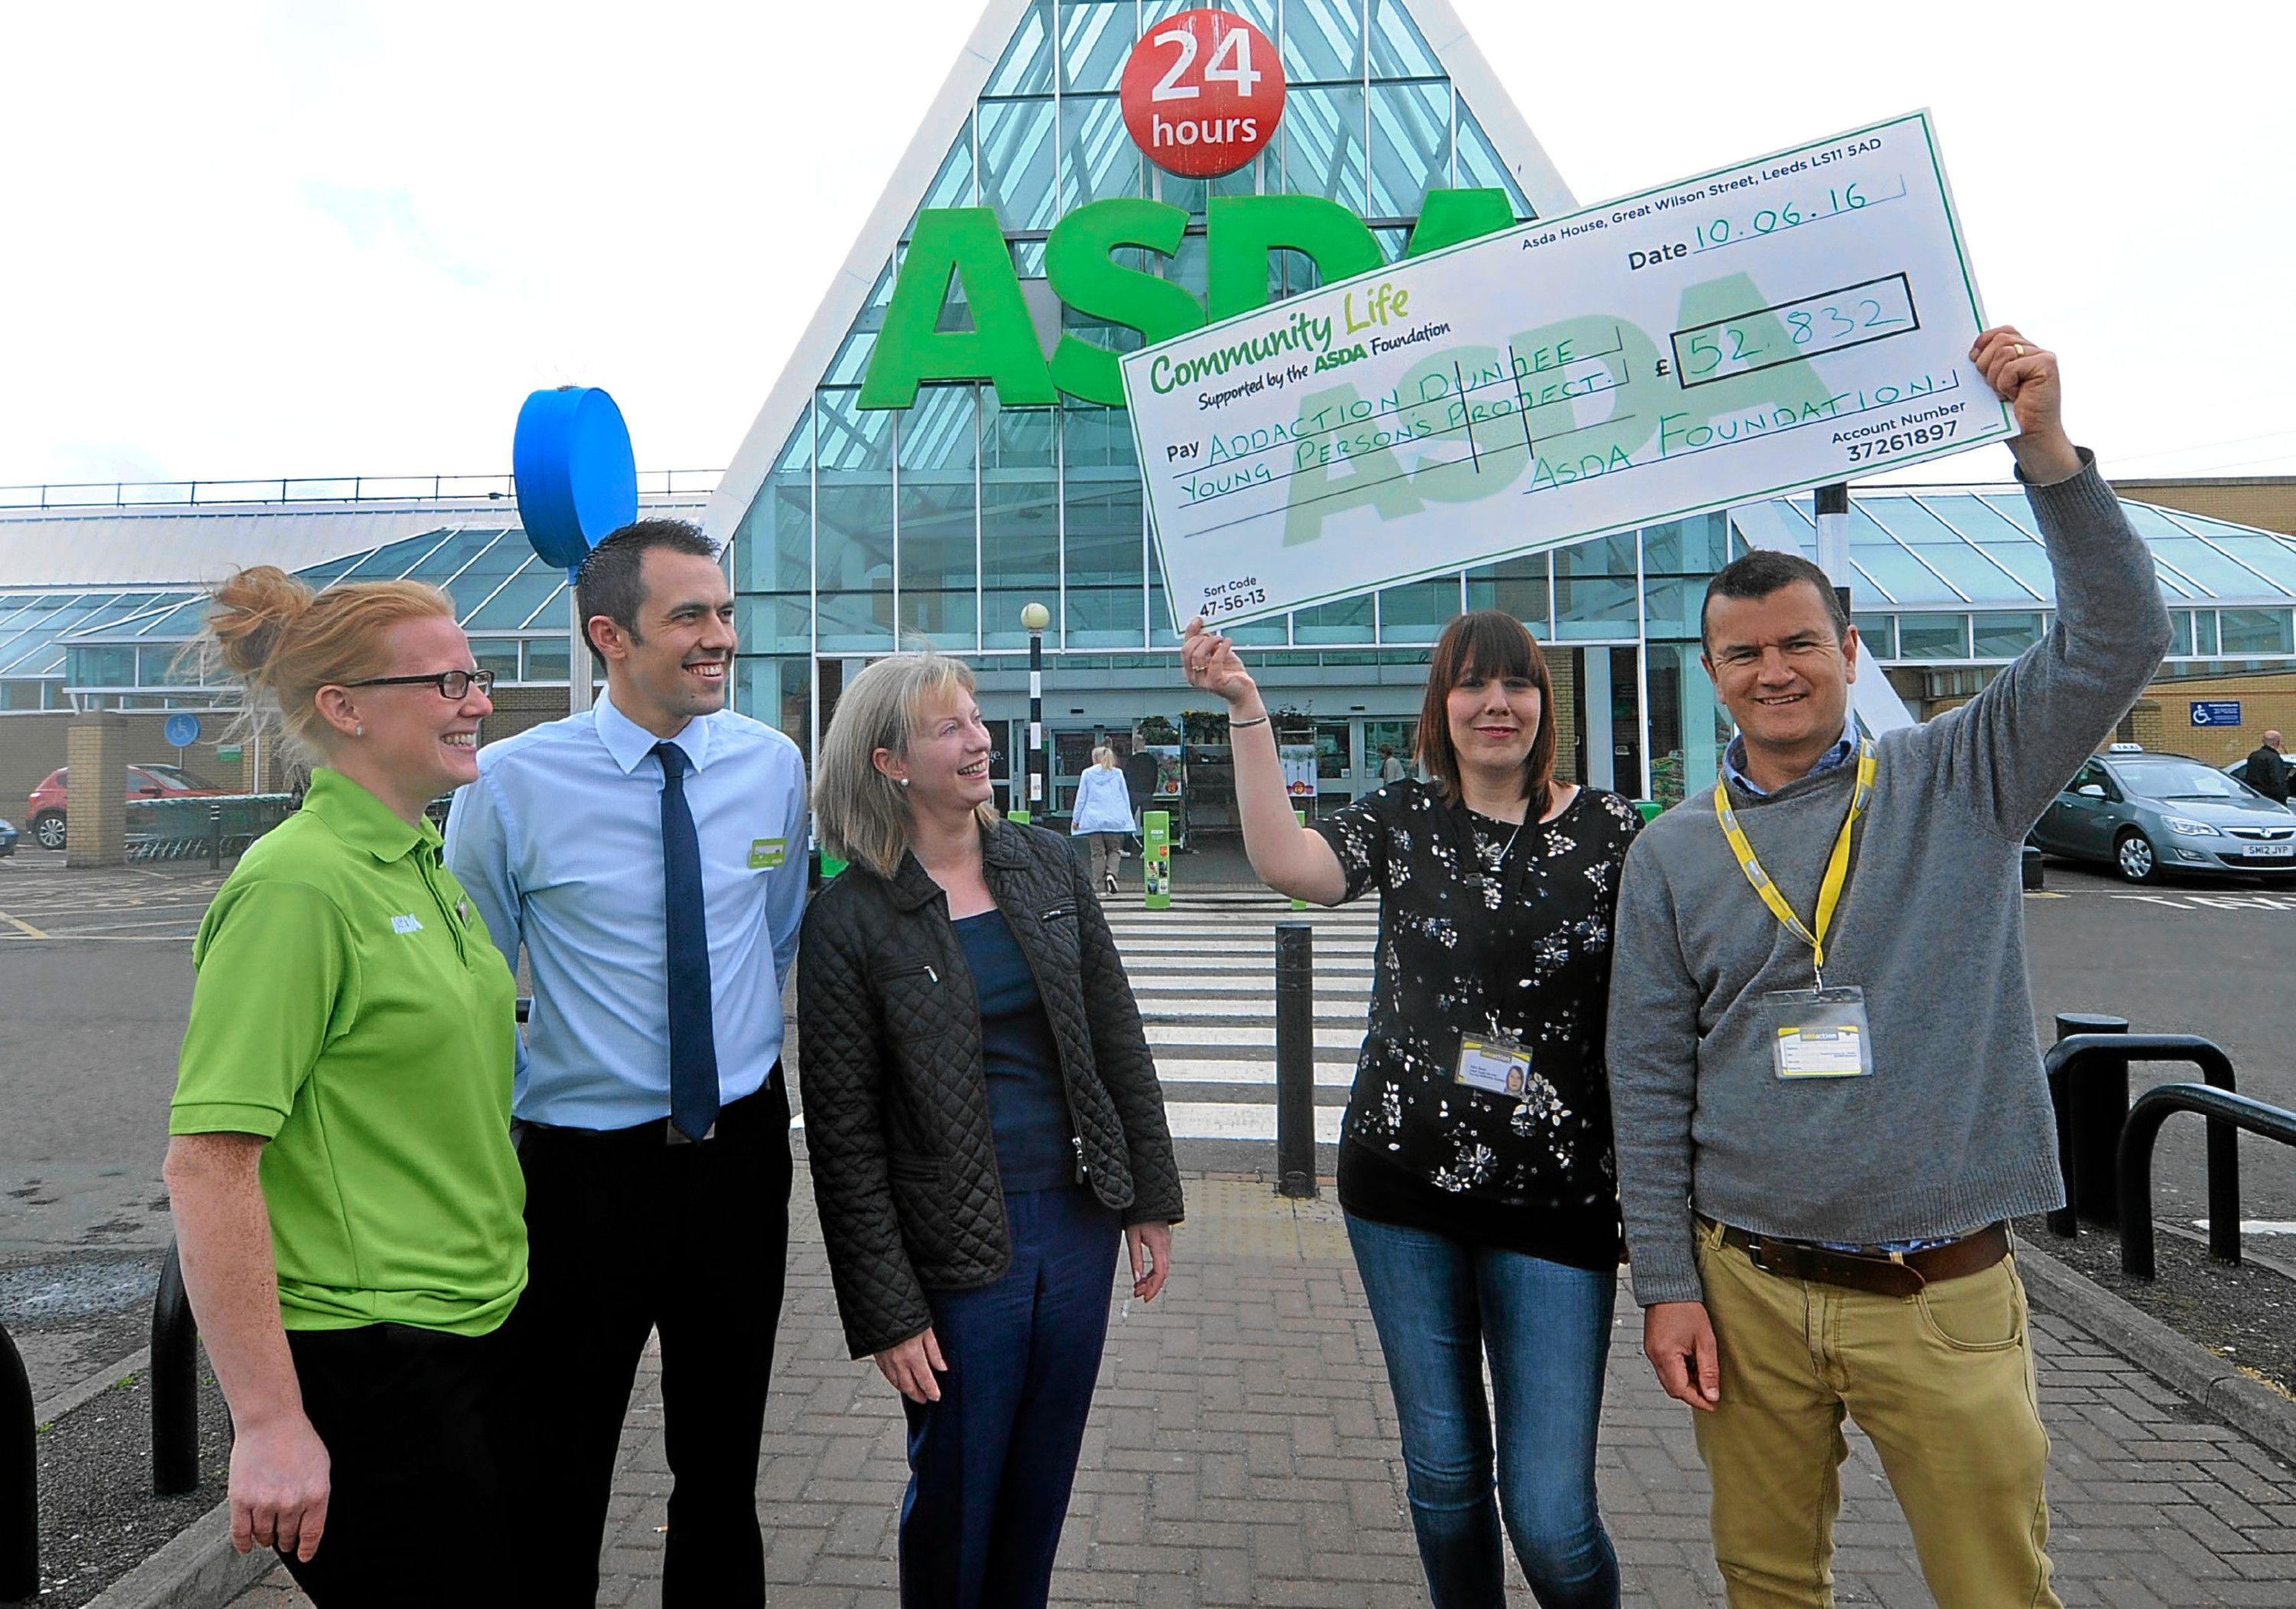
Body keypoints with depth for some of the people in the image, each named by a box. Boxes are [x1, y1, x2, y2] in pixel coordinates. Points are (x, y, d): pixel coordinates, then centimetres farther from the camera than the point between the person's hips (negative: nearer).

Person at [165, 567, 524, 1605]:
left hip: (475, 1329, 9)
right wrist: (268, 1424, -22)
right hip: (366, 1359, -9)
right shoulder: (298, 884, -19)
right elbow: (207, 1163, -22)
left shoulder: (423, 869, 8)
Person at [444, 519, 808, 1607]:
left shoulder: (773, 764, 0)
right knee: (556, 1486, 13)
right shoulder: (514, 783, -11)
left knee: (724, 1465, 20)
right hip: (583, 1165, -3)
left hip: (743, 1151, 3)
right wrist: (506, 1135, -3)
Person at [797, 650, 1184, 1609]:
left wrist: (1150, 1197, 7)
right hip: (961, 1250, -4)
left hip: (1080, 1222, 4)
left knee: (1043, 1488, 17)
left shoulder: (1047, 867, 3)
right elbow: (845, 1140, -9)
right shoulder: (849, 920, -11)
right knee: (957, 1501, 12)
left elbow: (1118, 1039, 8)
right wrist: (888, 1314, -9)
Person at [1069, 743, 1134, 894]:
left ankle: (1100, 887, 2)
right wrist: (1128, 818, 16)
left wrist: (1075, 819, 10)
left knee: (1098, 853, 4)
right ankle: (1111, 873, -15)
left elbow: (1081, 798, 4)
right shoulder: (1117, 774, 6)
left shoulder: (1087, 774, 3)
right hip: (1115, 819, 1)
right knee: (1114, 850, 12)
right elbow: (1126, 797, 9)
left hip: (1093, 819, 0)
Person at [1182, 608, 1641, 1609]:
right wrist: (1246, 708, -20)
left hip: (1556, 1197, -1)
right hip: (1403, 1190, 2)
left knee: (1550, 1519, 1)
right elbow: (1284, 863, -17)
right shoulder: (1403, 820, 2)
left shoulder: (1607, 830, -1)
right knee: (1441, 1470, 17)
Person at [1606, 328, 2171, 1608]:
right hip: (1749, 1290, 1)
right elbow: (1649, 1082, 2)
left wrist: (2047, 447, -20)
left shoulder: (1961, 783, 1)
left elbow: (2120, 638, -10)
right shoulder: (1673, 855, 2)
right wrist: (1667, 1285, -1)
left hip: (1945, 1296, -1)